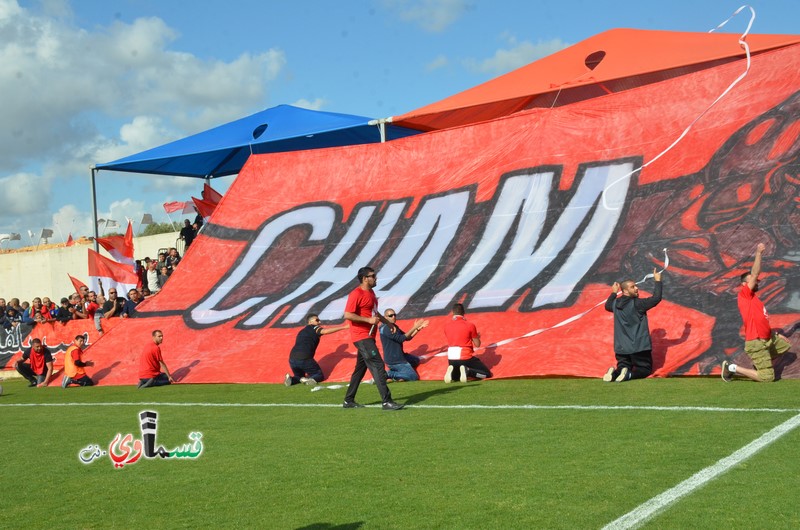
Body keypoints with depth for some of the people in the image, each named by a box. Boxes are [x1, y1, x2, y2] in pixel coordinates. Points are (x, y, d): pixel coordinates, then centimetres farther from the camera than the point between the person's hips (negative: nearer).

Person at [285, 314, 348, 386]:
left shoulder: (302, 332, 30)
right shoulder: (313, 328, 9)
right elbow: (325, 331, -11)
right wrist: (344, 327, -12)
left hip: (292, 359, 6)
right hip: (304, 359, -6)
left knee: (299, 377, 28)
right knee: (319, 375, 11)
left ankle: (291, 379, -5)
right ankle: (308, 379, -21)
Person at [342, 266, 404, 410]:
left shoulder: (371, 293, 15)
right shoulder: (356, 294, -15)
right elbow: (347, 315, -22)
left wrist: (388, 322, 25)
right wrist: (369, 320, -23)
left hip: (368, 337, 10)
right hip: (362, 337, -10)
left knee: (360, 368, 15)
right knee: (378, 365, -14)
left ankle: (348, 401, 24)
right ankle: (387, 401, -15)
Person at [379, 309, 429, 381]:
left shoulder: (394, 327, 13)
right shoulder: (386, 328, -17)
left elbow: (408, 337, 15)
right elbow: (401, 338, -23)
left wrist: (418, 328, 3)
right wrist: (414, 328, -21)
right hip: (393, 360, -10)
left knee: (415, 360, 28)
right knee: (414, 377, -10)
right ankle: (388, 374, -7)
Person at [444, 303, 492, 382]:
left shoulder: (447, 326, 4)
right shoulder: (470, 325, -7)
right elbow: (477, 344, 1)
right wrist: (477, 337, 22)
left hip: (451, 359, 4)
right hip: (466, 357, -4)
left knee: (455, 376, 32)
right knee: (487, 374, 6)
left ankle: (452, 372, -5)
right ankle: (467, 370, -19)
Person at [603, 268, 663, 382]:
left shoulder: (616, 304, 3)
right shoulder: (637, 303, -15)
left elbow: (607, 306, 27)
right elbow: (656, 298, -16)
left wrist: (613, 293, 37)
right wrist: (658, 281, -6)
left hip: (621, 348, 5)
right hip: (639, 347, -5)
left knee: (623, 367, 18)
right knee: (645, 369, 7)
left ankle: (614, 373, -18)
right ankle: (628, 375, -24)